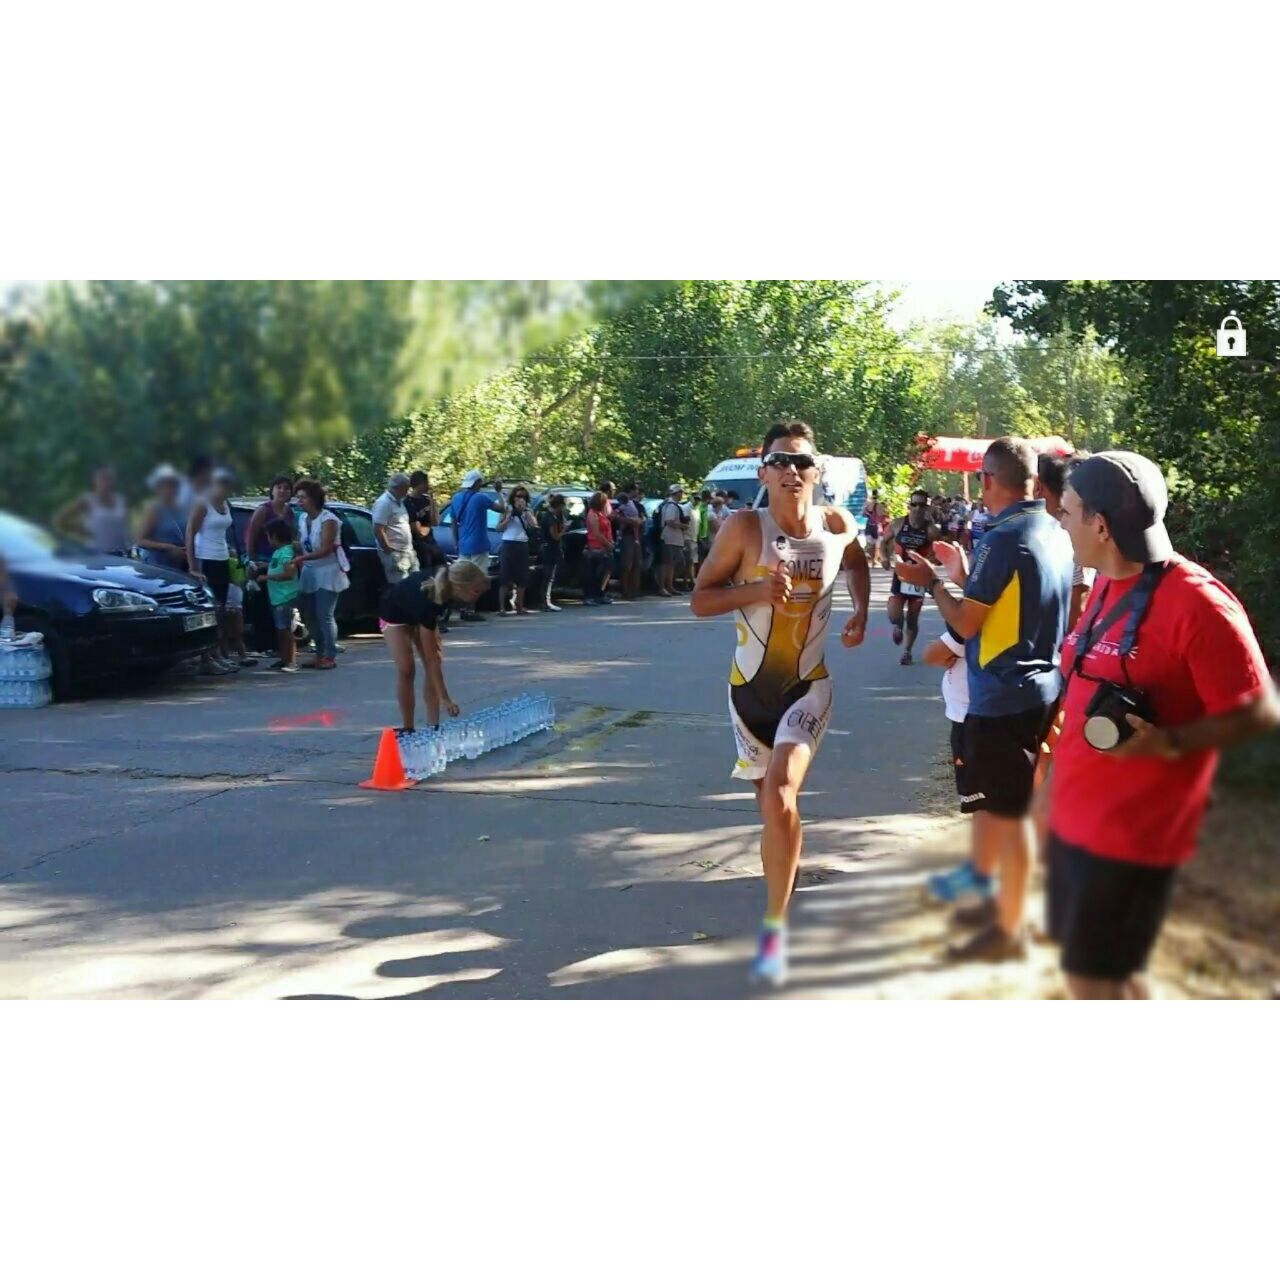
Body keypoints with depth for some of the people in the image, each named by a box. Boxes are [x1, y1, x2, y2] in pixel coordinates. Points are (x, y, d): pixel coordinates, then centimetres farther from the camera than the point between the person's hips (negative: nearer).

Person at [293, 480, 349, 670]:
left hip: (328, 572, -7)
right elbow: (303, 546, 11)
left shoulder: (328, 519, -14)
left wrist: (301, 558, -28)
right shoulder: (303, 519, 9)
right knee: (309, 615, 7)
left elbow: (326, 549, -21)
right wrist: (301, 562, -5)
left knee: (324, 616, -9)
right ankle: (320, 654, 19)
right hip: (310, 572, 7)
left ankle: (330, 656, -2)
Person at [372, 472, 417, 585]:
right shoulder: (384, 503, -15)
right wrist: (388, 550, -17)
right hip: (395, 554, -10)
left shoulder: (399, 501, 15)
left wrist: (410, 547, 17)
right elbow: (378, 530, -20)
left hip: (407, 552, 10)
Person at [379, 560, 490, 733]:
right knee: (406, 669, -15)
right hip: (394, 614, -6)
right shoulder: (427, 600, -45)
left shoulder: (446, 582, -29)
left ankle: (433, 726, -4)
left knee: (437, 663, -5)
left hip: (418, 613, 6)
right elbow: (430, 658, -40)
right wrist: (445, 698, -40)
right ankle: (407, 729, -3)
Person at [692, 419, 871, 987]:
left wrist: (861, 613, 1)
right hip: (750, 686, 1)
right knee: (772, 802, 18)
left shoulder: (837, 525, -7)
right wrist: (757, 589, -27)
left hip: (807, 685, -1)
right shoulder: (744, 527, -15)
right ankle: (785, 869, 51)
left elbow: (857, 563, 17)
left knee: (780, 795, -23)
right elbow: (700, 600, -12)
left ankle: (774, 927, -12)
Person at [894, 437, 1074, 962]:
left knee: (1007, 811, 1)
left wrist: (930, 582, 0)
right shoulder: (1056, 534, 6)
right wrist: (962, 574, 18)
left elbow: (966, 623, -14)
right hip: (1041, 687, 9)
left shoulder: (1004, 539, -19)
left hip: (1003, 696, -9)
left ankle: (1008, 931, 12)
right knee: (989, 799, 22)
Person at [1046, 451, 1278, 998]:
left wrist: (1169, 744, -29)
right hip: (1076, 815, 9)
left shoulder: (1195, 602, -20)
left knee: (1092, 975, 1)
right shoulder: (1107, 586, 8)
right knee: (1110, 968, 19)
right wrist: (1061, 727, 9)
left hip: (1131, 829, -8)